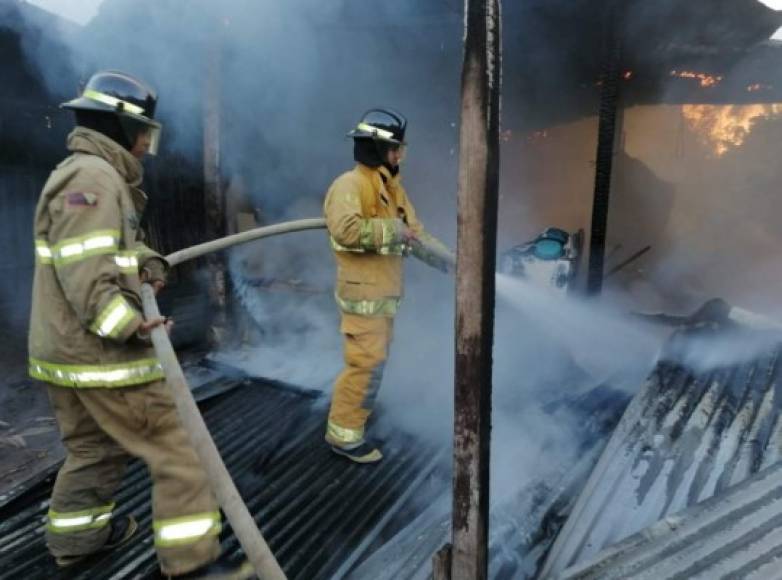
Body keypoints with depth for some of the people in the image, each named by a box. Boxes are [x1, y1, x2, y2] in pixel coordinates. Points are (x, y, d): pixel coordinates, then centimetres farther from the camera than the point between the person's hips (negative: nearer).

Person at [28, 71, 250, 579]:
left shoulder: (100, 177, 17)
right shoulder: (92, 178, -17)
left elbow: (116, 245, 21)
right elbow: (83, 273, -25)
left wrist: (148, 263, 2)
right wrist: (129, 324, -30)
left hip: (70, 349, 11)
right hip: (100, 351, -11)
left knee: (93, 447, 24)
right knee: (176, 451, -4)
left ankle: (76, 535, 40)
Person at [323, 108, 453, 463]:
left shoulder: (393, 188, 15)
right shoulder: (349, 185, -14)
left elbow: (415, 234, 15)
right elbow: (346, 230, -31)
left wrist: (449, 261, 6)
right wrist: (391, 230, -22)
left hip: (385, 292, 9)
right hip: (363, 292, -9)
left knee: (375, 361, 18)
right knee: (366, 363, -6)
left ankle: (356, 417, 35)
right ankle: (344, 433, 8)